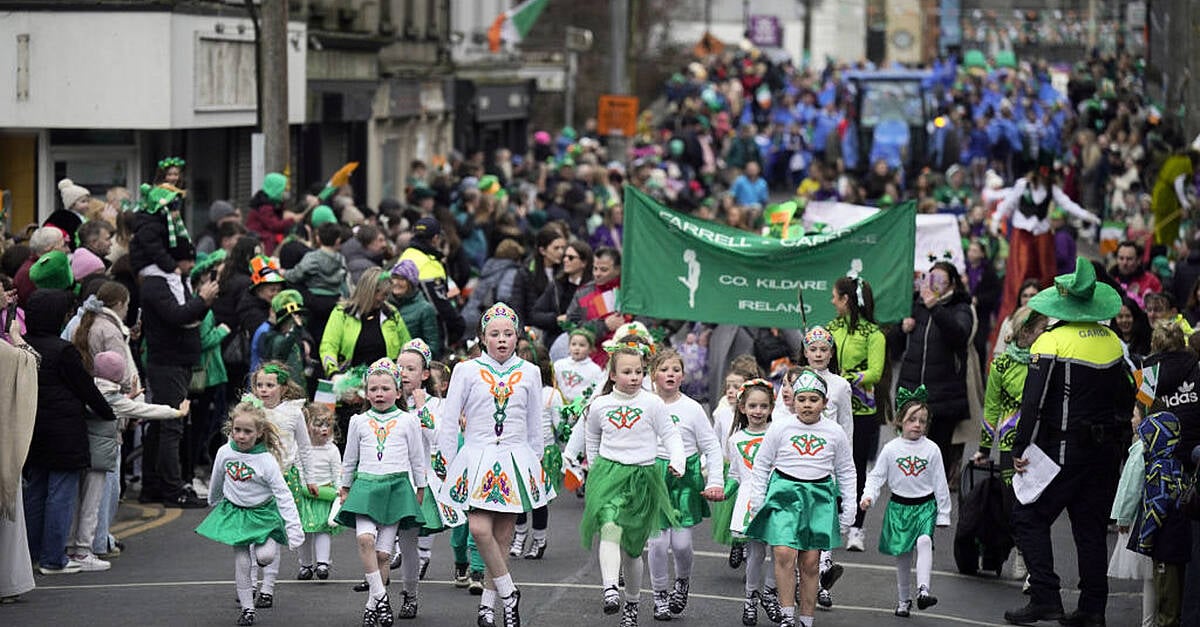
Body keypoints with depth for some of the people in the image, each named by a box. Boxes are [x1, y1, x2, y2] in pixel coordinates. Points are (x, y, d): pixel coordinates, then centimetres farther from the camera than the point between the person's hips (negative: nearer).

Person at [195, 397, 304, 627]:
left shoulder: (266, 461, -21)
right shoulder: (225, 453, -9)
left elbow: (283, 495, -19)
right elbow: (216, 483, 12)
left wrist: (294, 527, -23)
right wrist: (214, 502, 27)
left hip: (262, 513, -2)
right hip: (235, 512, 2)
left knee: (266, 556, -19)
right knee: (241, 562, -1)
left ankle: (258, 550, 19)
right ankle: (247, 608, 12)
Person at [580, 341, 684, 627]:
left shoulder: (652, 403, -2)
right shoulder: (600, 405, 4)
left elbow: (670, 434, 1)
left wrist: (678, 461, -15)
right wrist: (595, 468, 24)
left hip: (642, 476, 0)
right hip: (609, 473, 0)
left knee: (632, 547, 7)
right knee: (610, 528, -27)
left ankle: (632, 603, 26)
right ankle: (610, 590, -37)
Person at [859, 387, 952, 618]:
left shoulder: (931, 449, -2)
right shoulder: (891, 449, -1)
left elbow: (940, 484, 2)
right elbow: (876, 476, 2)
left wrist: (943, 514, 3)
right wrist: (868, 496, -15)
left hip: (925, 505, -1)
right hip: (899, 506, 1)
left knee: (924, 541, -26)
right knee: (902, 554, 7)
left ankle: (923, 590, -34)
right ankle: (904, 599, 22)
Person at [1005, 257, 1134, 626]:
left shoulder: (1052, 342, -13)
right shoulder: (1111, 340, 6)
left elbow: (1034, 402, -16)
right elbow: (1126, 396, 14)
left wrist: (1020, 449, -11)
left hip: (1065, 450, -6)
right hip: (1106, 451, 6)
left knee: (1029, 518, 0)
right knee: (1091, 526, 11)